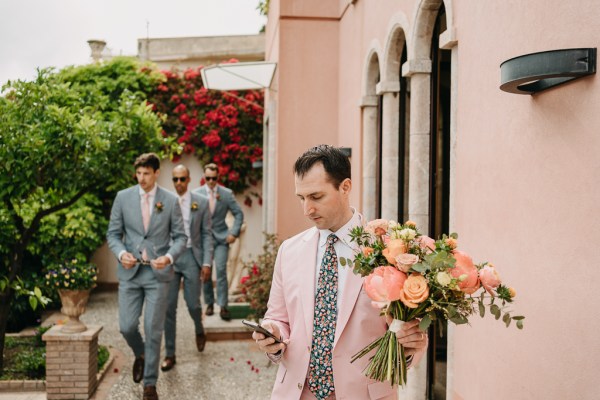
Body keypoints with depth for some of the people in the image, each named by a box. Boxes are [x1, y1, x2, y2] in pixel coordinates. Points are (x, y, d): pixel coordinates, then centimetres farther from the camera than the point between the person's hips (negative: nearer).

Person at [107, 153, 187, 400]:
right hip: (129, 272, 2)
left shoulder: (171, 201, -1)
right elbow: (113, 233, 7)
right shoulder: (123, 197, 2)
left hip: (158, 273, -1)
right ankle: (140, 355, 36)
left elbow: (180, 236, 2)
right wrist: (121, 253, -13)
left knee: (153, 330, 1)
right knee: (127, 327, 2)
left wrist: (169, 257, -16)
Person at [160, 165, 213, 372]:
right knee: (169, 307, 1)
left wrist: (207, 262, -4)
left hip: (191, 256, -1)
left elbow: (206, 234, 2)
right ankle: (170, 354, 11)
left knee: (193, 303, 1)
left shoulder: (201, 202, 1)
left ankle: (199, 331, 35)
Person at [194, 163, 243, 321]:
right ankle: (209, 303, 22)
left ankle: (223, 306, -8)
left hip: (221, 238, -1)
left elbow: (238, 213, 5)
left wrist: (234, 232, -5)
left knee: (221, 270, -12)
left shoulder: (226, 193, 0)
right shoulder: (196, 193, 1)